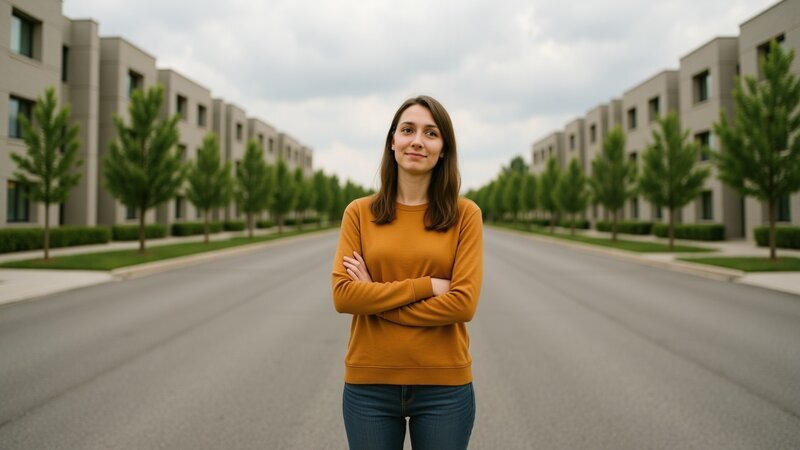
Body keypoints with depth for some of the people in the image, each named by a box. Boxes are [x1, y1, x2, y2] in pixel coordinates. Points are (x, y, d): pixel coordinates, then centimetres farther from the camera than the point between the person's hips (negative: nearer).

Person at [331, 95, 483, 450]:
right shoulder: (359, 213, 0)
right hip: (369, 384, 1)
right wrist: (426, 286, -15)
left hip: (444, 386, -1)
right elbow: (343, 294, -9)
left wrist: (374, 297, -11)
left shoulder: (465, 214, -4)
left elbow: (464, 303, -12)